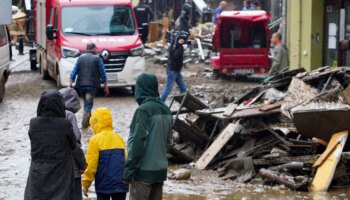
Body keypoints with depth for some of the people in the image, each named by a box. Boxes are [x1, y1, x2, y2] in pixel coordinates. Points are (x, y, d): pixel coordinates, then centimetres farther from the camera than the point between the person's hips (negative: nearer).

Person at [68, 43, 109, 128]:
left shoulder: (80, 58, 8)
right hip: (93, 85, -4)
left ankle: (88, 121, 27)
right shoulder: (97, 59, -2)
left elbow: (74, 72, 5)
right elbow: (103, 73, -1)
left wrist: (70, 84, 5)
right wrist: (106, 86, 5)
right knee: (88, 104, -5)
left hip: (81, 85, 4)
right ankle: (85, 122, -17)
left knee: (86, 102, 20)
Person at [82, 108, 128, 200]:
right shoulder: (119, 138, 9)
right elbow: (125, 161, 13)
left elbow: (90, 165, -8)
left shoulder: (95, 140, -7)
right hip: (121, 184, 4)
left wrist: (85, 184, 0)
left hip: (104, 185, -4)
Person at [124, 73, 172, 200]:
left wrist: (129, 169, -14)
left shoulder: (144, 110, -15)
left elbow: (137, 142, -18)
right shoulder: (166, 110, 9)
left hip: (144, 171, -8)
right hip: (161, 169, 8)